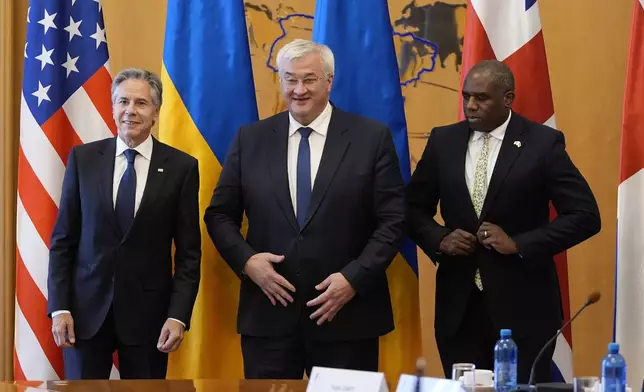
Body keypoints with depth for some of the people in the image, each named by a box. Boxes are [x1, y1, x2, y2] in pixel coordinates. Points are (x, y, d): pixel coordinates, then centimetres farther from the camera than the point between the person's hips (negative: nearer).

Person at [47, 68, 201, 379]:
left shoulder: (181, 167, -1)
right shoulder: (83, 159, 2)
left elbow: (188, 252, 0)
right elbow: (62, 240, 4)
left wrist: (178, 316, -8)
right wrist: (59, 307, -3)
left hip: (148, 311, -1)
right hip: (87, 308, 1)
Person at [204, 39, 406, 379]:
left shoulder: (372, 138, -1)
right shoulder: (250, 139, 6)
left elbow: (392, 221, -2)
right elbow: (220, 215, 9)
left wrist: (354, 278, -13)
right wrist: (246, 259, -8)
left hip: (346, 316, -1)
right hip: (268, 314, 2)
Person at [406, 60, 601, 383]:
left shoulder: (542, 143, -5)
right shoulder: (443, 141, 6)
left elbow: (585, 215, -7)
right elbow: (414, 208, 14)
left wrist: (519, 244, -16)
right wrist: (439, 239, -7)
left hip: (522, 307, -3)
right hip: (457, 305, 3)